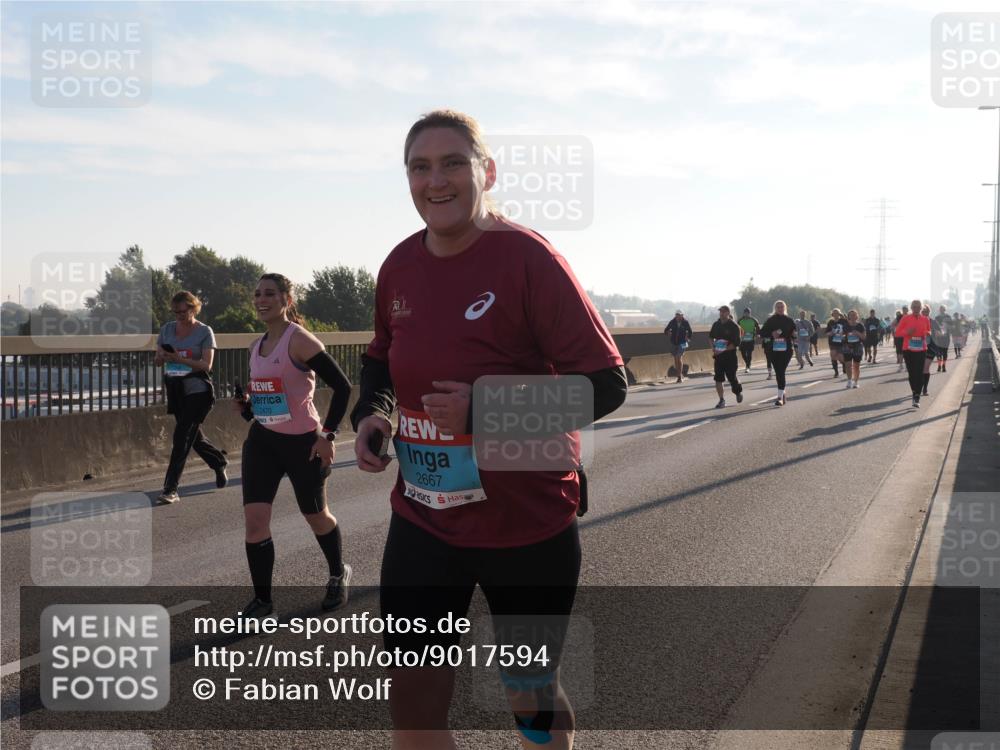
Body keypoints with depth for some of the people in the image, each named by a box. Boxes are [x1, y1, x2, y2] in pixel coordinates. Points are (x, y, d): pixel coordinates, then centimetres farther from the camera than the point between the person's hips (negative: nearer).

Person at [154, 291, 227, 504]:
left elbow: (207, 365, -14)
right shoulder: (167, 329, 9)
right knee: (194, 437, 16)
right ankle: (219, 463, 42)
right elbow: (157, 360, 12)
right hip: (175, 390, 6)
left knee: (182, 437, -12)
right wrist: (162, 357, -13)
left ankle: (170, 488, -11)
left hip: (197, 391, -6)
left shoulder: (204, 331, -6)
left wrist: (180, 359, -26)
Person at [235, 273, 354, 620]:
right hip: (262, 441, 6)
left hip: (303, 442, -6)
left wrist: (328, 434, -19)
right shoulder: (257, 346, 8)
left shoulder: (299, 340, -16)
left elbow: (342, 385, -18)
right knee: (254, 518, -7)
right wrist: (247, 404, 1)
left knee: (316, 516, 13)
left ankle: (339, 575, 40)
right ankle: (262, 599, 5)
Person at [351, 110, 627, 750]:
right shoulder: (401, 266, 1)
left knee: (532, 696, 14)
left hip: (528, 528, -4)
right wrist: (371, 414, -1)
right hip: (423, 522, 5)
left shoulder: (528, 258, -17)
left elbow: (607, 384, -18)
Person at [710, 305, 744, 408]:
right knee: (718, 379, -4)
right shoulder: (716, 325, 6)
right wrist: (713, 347, 4)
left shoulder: (734, 327, -10)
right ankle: (721, 400, 2)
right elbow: (711, 337, 22)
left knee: (732, 376, 6)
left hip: (730, 355, -4)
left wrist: (724, 349, -22)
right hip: (718, 355, 4)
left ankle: (738, 392, 35)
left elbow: (736, 343, -15)